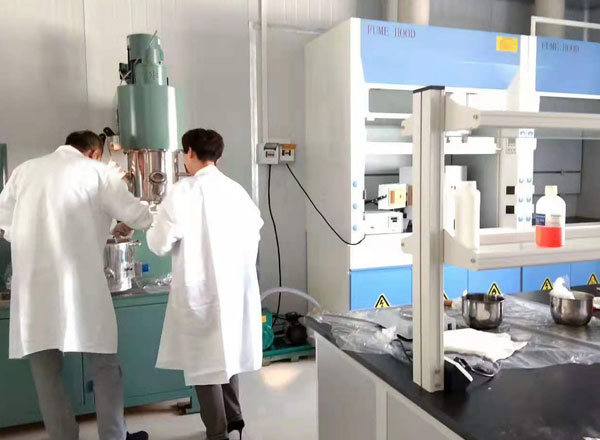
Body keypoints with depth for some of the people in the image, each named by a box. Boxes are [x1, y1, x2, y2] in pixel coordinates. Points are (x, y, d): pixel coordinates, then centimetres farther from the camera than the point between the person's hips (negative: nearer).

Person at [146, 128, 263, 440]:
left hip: (201, 289, -5)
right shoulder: (237, 190, 3)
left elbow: (160, 244, -10)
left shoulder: (183, 191, -13)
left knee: (205, 359, 8)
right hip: (235, 285, 6)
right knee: (227, 351, 21)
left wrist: (153, 229, 11)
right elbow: (254, 235, 12)